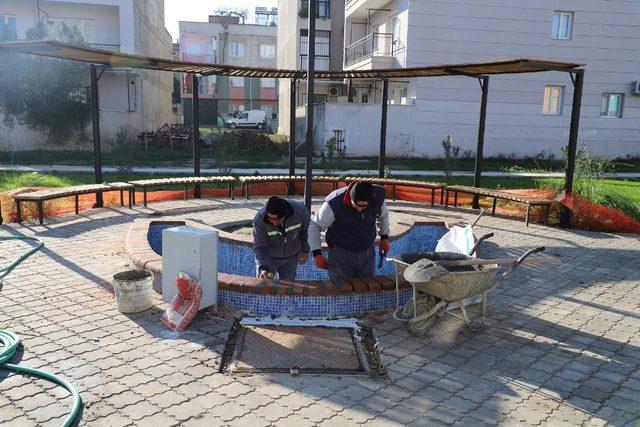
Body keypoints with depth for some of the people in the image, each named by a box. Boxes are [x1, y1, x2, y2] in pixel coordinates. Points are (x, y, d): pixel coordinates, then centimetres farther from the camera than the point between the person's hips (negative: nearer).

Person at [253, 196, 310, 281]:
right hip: (269, 257, -1)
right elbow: (259, 247, -22)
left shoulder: (299, 210, -27)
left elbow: (306, 230, -5)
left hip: (291, 257, 1)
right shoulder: (259, 219, -29)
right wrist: (263, 268, -38)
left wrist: (305, 250, 6)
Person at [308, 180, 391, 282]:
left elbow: (383, 214, 11)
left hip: (367, 253, 4)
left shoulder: (378, 196, -14)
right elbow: (314, 226, -13)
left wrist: (384, 237, 17)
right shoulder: (334, 204, -25)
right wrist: (317, 254, -17)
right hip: (340, 253, -3)